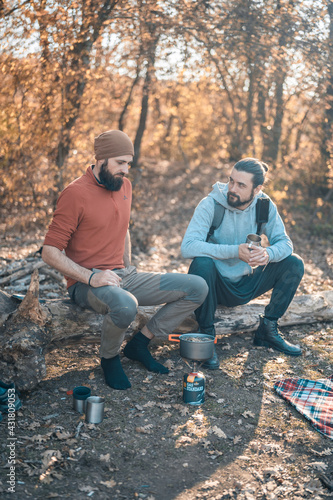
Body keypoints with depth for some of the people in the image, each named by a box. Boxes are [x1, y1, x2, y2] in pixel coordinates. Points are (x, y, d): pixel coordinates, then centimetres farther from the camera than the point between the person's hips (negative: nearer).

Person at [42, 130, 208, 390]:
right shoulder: (75, 193, -13)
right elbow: (50, 252, -15)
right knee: (125, 306, -42)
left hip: (123, 277, 7)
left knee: (198, 288, -2)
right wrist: (90, 277, -25)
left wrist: (129, 270, 12)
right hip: (86, 285, -7)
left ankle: (140, 343, 5)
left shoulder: (125, 185, 10)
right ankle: (110, 357, -7)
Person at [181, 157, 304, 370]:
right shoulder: (211, 204, -19)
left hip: (246, 285, 4)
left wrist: (268, 253, -33)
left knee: (294, 263, -9)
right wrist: (235, 251, -38)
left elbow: (285, 242, -8)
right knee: (202, 263, -35)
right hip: (217, 286, -4)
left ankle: (268, 329, 4)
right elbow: (188, 246, -29)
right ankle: (206, 335, -17)